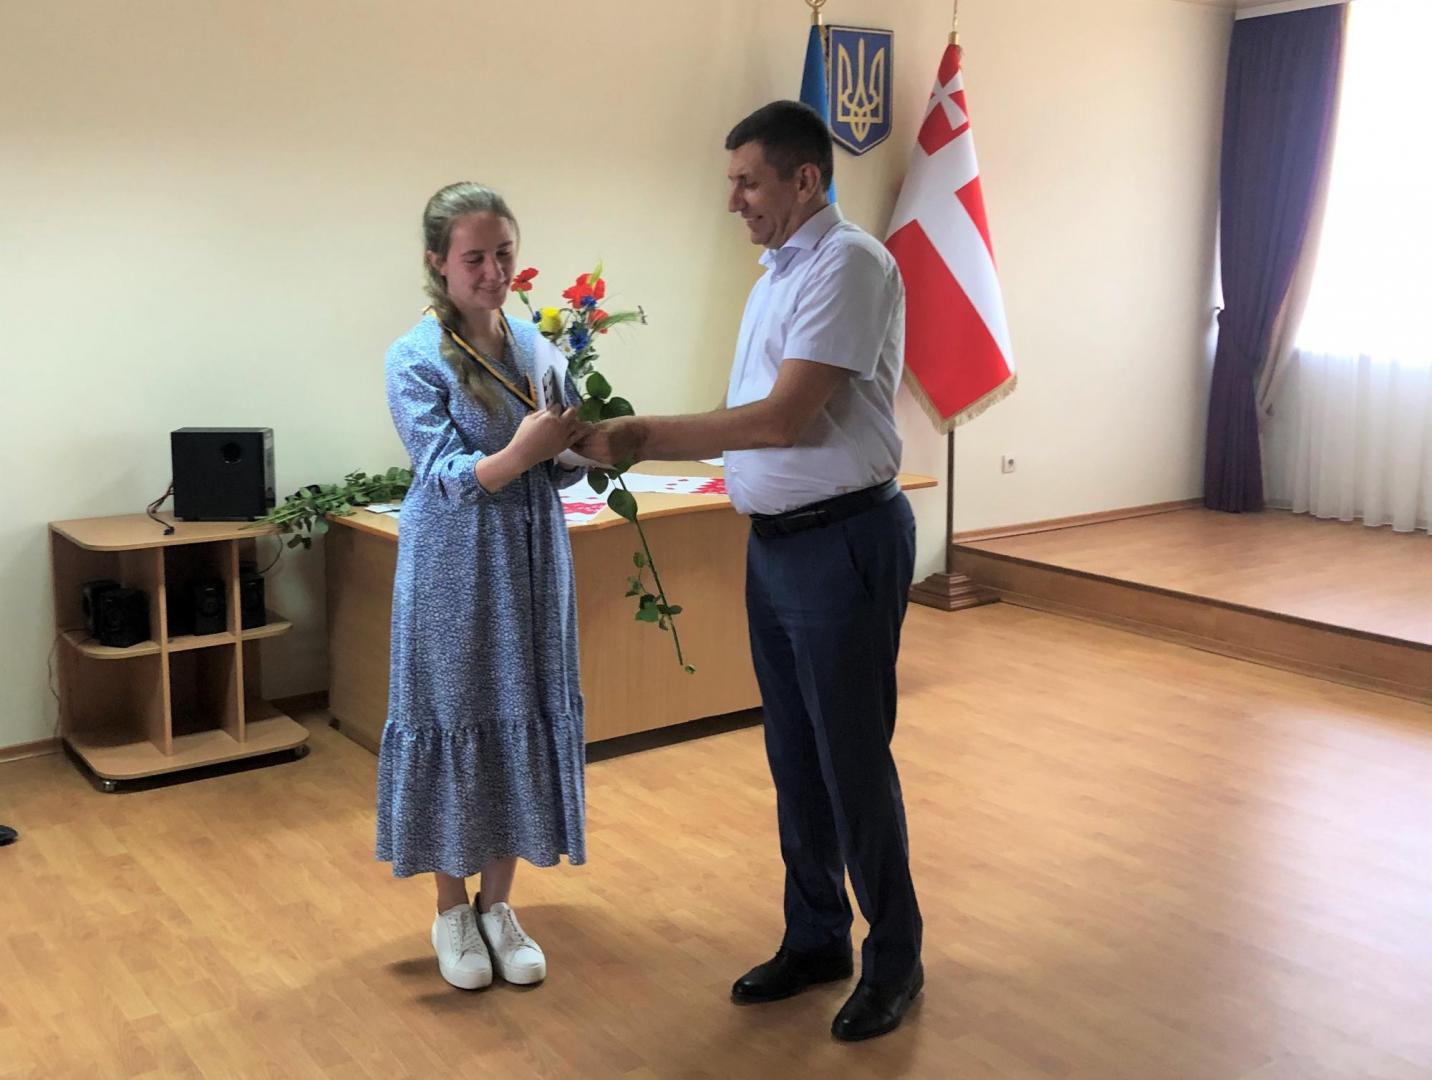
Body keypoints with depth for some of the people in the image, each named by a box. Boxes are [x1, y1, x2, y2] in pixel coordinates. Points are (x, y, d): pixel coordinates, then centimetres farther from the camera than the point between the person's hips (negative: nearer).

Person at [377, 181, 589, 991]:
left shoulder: (539, 345, 4)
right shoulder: (415, 359, -9)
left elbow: (561, 470, 4)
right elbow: (448, 479, -16)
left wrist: (568, 447, -18)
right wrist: (520, 451, -33)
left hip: (533, 562, 4)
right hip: (453, 569, -4)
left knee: (528, 722, 9)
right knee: (452, 723, 5)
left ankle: (500, 904, 26)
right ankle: (453, 912, 23)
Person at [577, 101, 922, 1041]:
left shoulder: (848, 264, -15)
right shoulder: (780, 272, 15)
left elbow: (785, 418, -22)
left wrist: (644, 434, -16)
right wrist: (636, 446, 3)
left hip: (842, 541, -9)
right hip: (774, 541, 9)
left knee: (853, 760, 1)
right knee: (795, 756, 17)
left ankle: (894, 958, 20)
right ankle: (816, 939, 33)